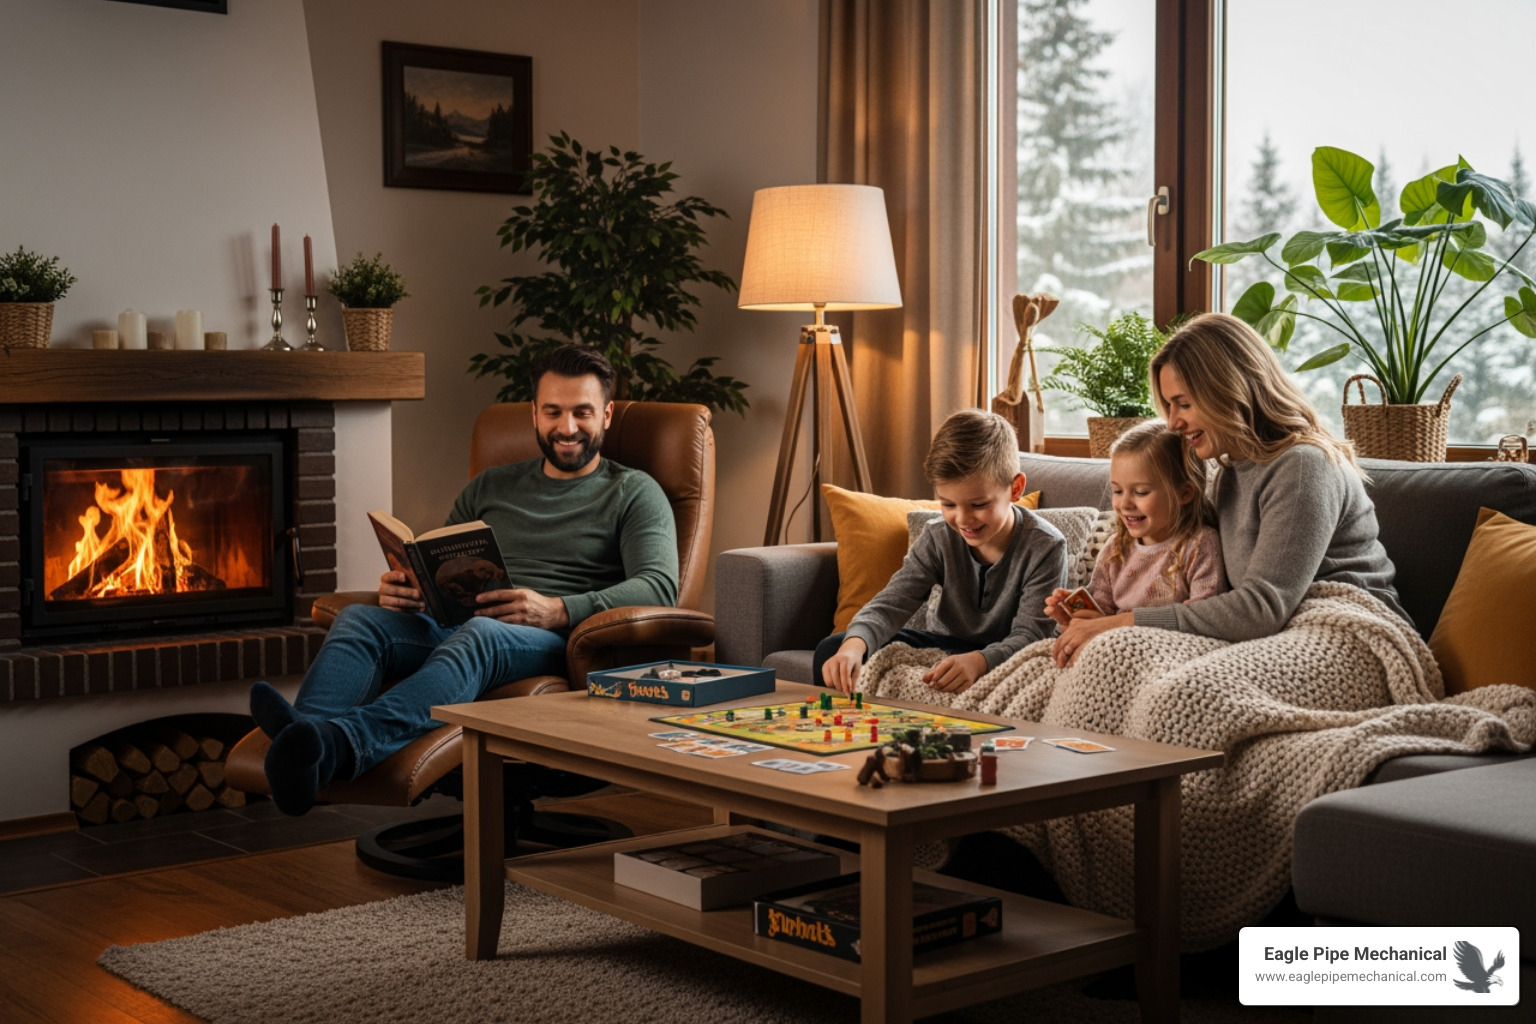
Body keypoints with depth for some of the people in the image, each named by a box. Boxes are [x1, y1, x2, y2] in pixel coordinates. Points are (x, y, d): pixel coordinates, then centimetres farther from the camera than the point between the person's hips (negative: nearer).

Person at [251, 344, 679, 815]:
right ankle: (305, 729, -55)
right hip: (453, 628, 5)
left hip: (556, 644, -5)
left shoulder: (634, 493, 12)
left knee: (479, 634, -39)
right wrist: (400, 588, -1)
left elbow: (659, 586, -4)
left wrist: (558, 610, -20)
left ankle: (341, 743, -64)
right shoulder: (490, 487, 27)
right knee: (358, 618, -23)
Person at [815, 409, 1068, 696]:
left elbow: (1029, 636, -24)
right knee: (831, 650, -11)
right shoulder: (939, 541, -8)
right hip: (944, 649, 4)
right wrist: (855, 645, -40)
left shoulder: (1045, 547, -20)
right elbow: (892, 603, -17)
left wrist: (978, 661, -47)